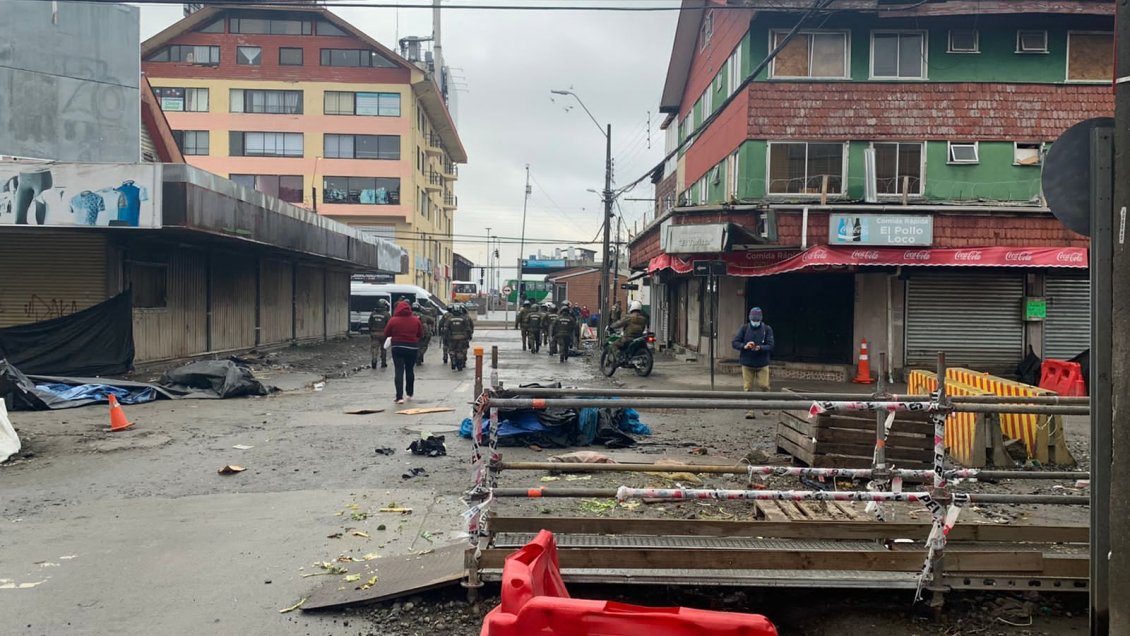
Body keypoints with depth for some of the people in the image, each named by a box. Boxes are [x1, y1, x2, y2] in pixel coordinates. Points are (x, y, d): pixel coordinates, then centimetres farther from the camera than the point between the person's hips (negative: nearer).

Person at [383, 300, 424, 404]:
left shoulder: (393, 320, -9)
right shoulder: (416, 320, -1)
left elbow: (386, 334, 0)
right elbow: (421, 335, 6)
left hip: (398, 347, -3)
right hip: (412, 348, 3)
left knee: (399, 371, -4)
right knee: (410, 370, 19)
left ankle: (400, 397, -15)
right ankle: (409, 393, 33)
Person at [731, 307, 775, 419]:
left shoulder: (767, 329, -4)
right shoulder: (744, 328, -1)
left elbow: (770, 346, -10)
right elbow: (735, 342, -3)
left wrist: (759, 348, -29)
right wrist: (744, 346, -23)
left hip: (762, 364, -1)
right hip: (747, 363, 1)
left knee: (764, 386, -3)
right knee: (747, 388, 1)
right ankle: (749, 410, 8)